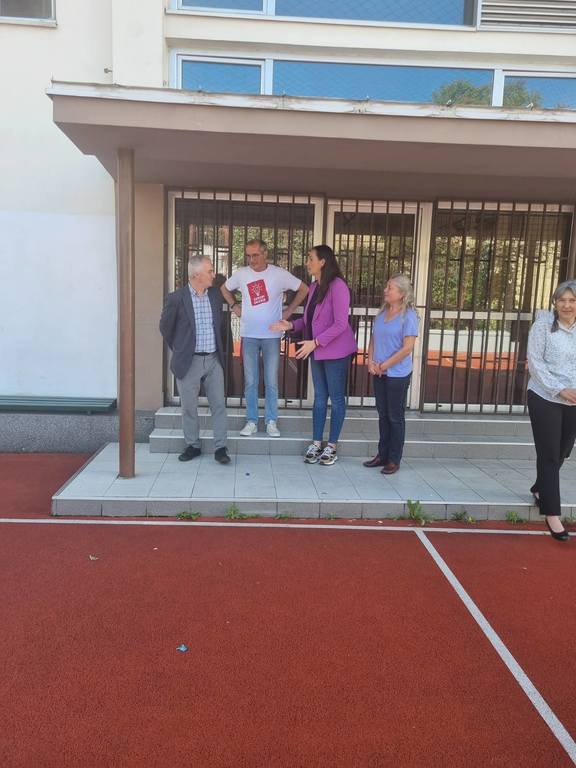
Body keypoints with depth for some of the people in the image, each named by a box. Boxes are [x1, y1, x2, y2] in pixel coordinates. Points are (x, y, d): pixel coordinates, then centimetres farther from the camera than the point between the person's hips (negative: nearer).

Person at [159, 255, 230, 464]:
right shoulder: (176, 298, -10)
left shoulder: (215, 296, 4)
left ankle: (220, 447, 13)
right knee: (189, 407, 8)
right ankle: (193, 446, 23)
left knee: (219, 405, 4)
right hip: (189, 361, -3)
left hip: (214, 360, 3)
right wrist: (178, 349, 9)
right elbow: (165, 327, 2)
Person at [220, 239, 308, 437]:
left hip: (272, 335, -1)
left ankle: (271, 421, 15)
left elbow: (304, 289, 5)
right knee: (250, 381, 5)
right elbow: (224, 288, 20)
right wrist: (234, 306, 7)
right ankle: (251, 421, 15)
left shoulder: (279, 274, -6)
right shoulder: (241, 274, 0)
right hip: (249, 335, 2)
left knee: (271, 382, 3)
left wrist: (289, 311, 1)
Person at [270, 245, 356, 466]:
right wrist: (291, 325, -1)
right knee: (319, 397, 13)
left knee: (336, 398, 5)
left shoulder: (337, 286, -16)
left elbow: (340, 324, -21)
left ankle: (332, 446, 15)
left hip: (336, 351, -8)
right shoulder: (314, 287, 9)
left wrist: (315, 342, -23)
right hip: (317, 351, 8)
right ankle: (316, 443, 21)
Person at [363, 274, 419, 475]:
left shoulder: (408, 315, -11)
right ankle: (382, 454, 25)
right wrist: (371, 361, -2)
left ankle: (394, 460, 14)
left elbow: (408, 347, -16)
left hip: (398, 374, -6)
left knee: (395, 417, 3)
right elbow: (373, 339, 14)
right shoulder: (382, 313, 9)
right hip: (379, 374, 6)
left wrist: (384, 366, -13)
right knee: (383, 414, 14)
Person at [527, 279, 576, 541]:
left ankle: (539, 488, 44)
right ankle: (552, 513, 8)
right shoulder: (544, 324, -9)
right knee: (549, 455, -1)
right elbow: (535, 362, -11)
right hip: (545, 399, -4)